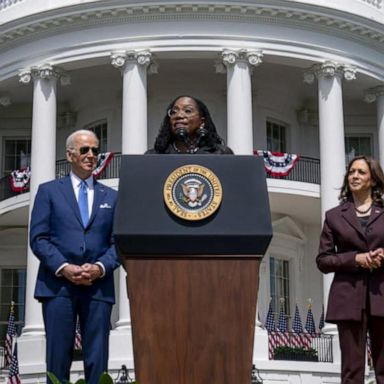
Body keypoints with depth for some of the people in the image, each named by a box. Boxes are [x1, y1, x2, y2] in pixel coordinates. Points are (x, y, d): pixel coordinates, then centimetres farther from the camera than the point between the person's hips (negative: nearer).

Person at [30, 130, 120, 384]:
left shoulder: (111, 197, 16)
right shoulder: (49, 191, 10)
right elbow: (38, 238, 1)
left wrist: (101, 267, -10)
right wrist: (63, 267, -12)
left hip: (98, 286, 2)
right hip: (58, 285, -2)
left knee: (98, 361, 0)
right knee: (58, 359, -1)